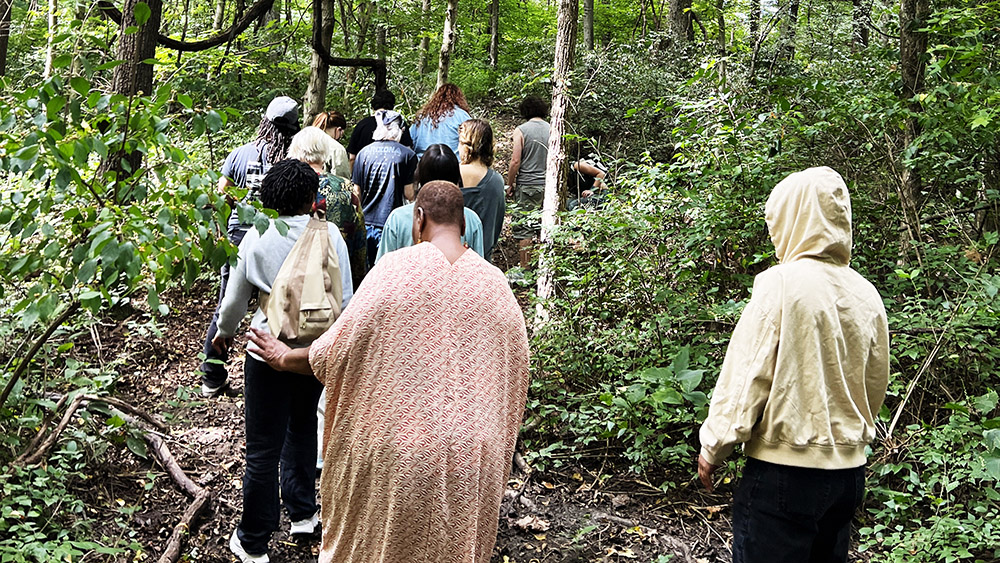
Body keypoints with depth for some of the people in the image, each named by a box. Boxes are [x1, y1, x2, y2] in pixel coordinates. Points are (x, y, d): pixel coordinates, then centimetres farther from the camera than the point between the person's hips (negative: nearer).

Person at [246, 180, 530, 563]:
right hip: (469, 456, 2)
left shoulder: (396, 269, -12)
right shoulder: (495, 284, -3)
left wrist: (285, 358, 12)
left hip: (396, 445, -2)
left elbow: (339, 346, -6)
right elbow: (513, 372, 5)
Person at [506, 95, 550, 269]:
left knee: (524, 229, 1)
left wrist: (510, 185, 2)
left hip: (527, 186, -4)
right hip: (549, 187, 4)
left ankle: (525, 269, 2)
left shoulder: (521, 130, -7)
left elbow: (516, 161, -10)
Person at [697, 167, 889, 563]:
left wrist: (713, 449, -3)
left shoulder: (781, 284, -14)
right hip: (848, 469, 6)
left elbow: (743, 378, -13)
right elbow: (875, 387, 13)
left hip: (784, 470, -6)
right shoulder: (866, 295, 4)